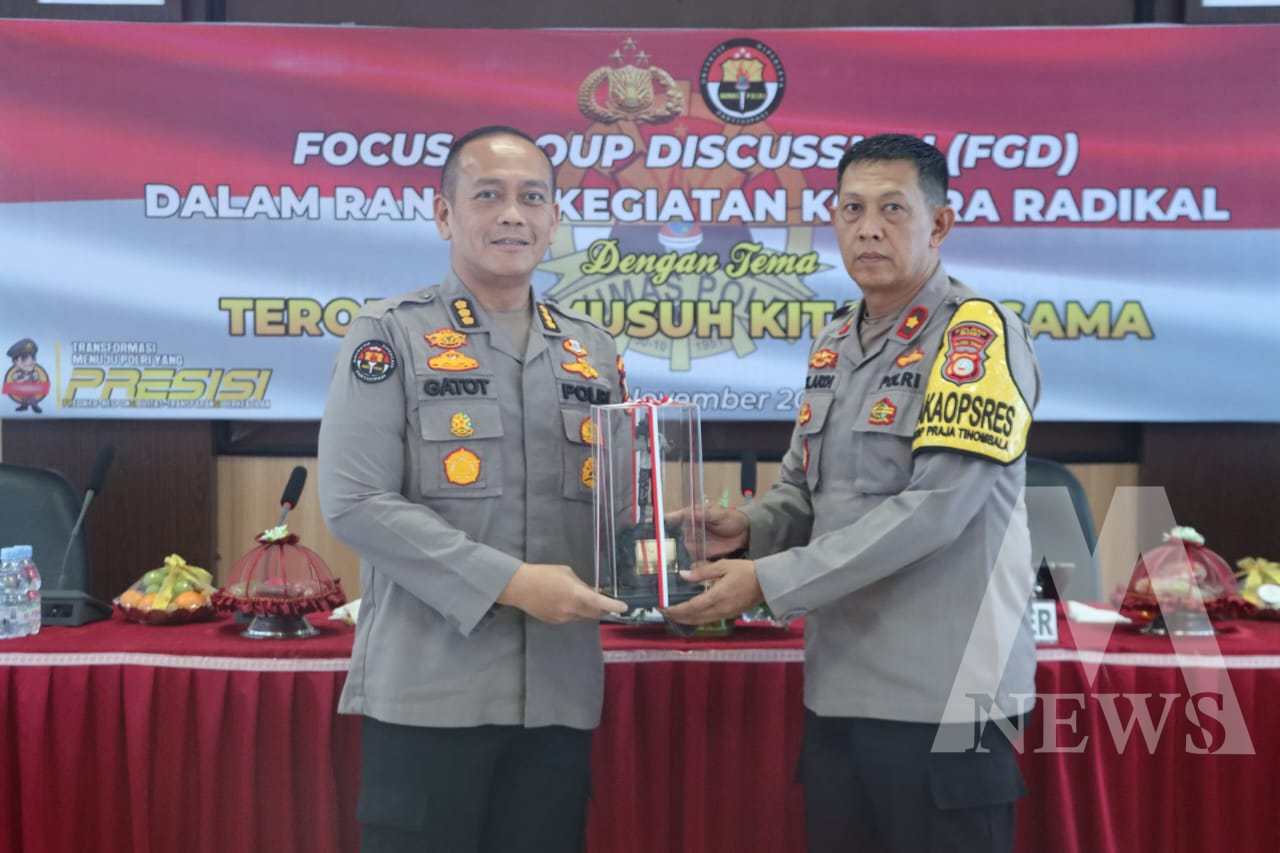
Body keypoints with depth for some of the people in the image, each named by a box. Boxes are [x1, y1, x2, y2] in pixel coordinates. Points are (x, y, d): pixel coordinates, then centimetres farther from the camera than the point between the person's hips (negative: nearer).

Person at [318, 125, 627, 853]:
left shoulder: (594, 350, 12)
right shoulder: (390, 335, -4)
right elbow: (356, 502, -13)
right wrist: (507, 582, -17)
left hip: (560, 692, 5)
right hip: (429, 690, -4)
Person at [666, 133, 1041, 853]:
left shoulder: (978, 336, -11)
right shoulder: (834, 346, 12)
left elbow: (934, 508, -20)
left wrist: (768, 580, -20)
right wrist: (749, 528, -4)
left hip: (943, 696, -7)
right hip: (836, 689, 7)